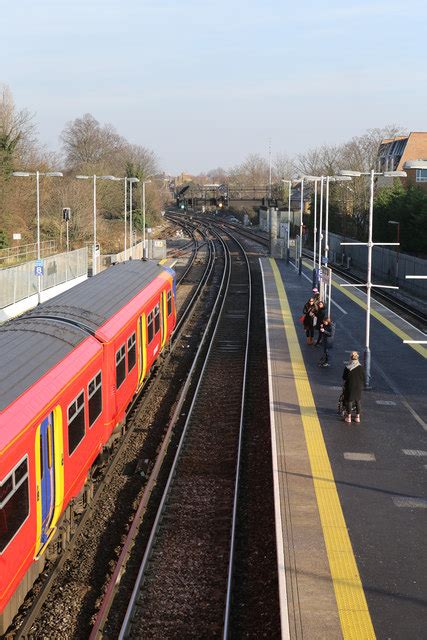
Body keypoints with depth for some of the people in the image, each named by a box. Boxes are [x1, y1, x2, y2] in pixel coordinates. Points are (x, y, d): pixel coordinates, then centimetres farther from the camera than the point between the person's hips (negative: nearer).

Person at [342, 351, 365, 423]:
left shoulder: (347, 368, -14)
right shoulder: (360, 367, -10)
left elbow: (344, 377, -4)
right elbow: (363, 378, -2)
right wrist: (362, 386, 12)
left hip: (349, 387, -2)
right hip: (358, 387, 2)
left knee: (349, 401, 9)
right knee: (358, 401, 13)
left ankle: (348, 417, 14)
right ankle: (357, 417, 18)